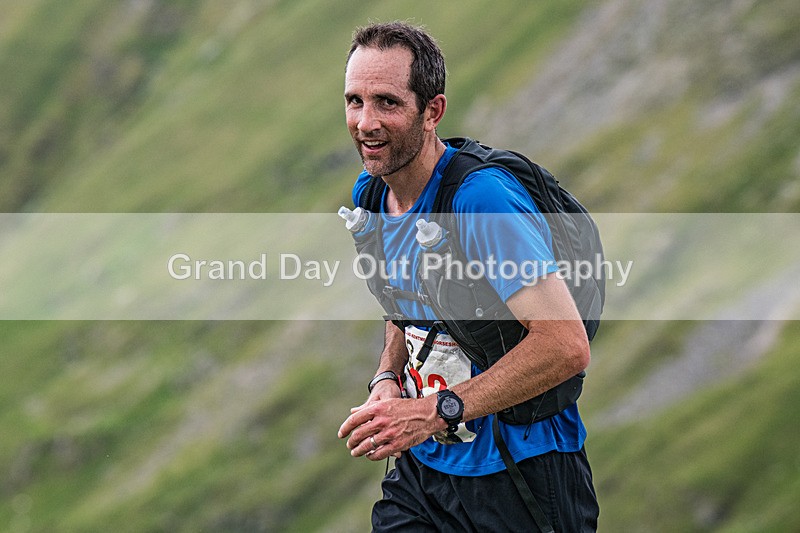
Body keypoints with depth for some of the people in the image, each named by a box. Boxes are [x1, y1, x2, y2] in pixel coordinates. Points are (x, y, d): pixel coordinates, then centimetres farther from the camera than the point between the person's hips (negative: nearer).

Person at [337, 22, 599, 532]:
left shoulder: (480, 199, -23)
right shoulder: (370, 193, 3)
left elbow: (567, 345, -28)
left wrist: (437, 412, -27)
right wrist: (388, 379, 1)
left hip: (517, 475, -7)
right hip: (422, 467, 7)